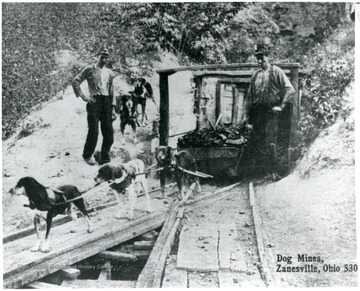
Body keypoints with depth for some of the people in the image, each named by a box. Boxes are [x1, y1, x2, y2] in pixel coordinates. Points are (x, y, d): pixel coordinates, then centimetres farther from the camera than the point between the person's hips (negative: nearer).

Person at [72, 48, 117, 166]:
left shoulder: (109, 73, 17)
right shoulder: (90, 69, 4)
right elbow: (75, 82, 2)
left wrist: (113, 109, 9)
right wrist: (83, 96, -7)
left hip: (106, 102, 5)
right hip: (94, 101, -4)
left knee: (109, 132, 1)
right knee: (94, 131, -7)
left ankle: (104, 159, 12)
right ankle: (87, 155, 14)